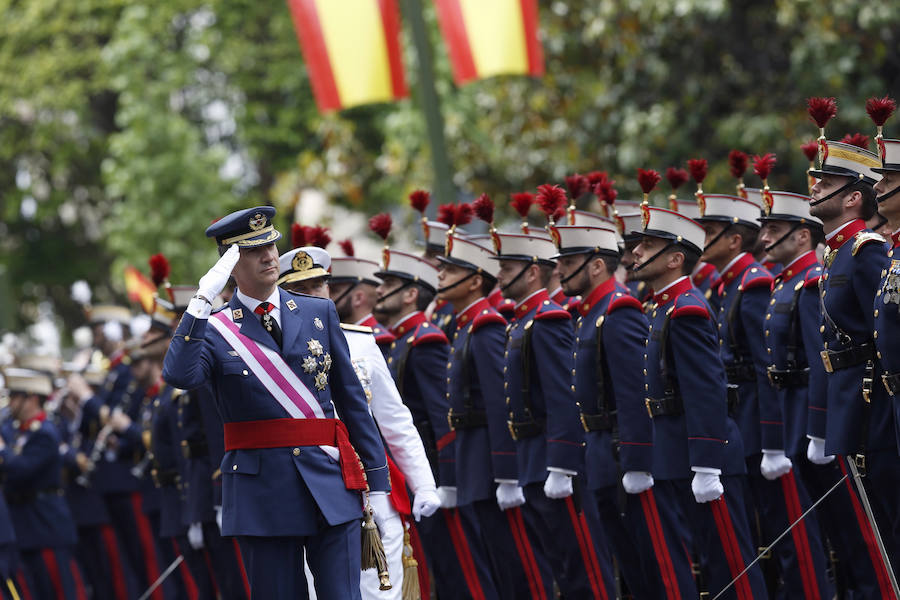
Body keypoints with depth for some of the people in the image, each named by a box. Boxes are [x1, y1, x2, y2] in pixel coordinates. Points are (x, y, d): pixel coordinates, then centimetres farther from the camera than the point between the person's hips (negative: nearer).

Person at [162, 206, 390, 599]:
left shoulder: (319, 313, 10)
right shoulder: (213, 330, 2)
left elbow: (352, 400, 11)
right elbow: (179, 376, -20)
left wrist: (378, 482, 8)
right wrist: (202, 301, -22)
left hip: (330, 483, 2)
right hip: (262, 492, -1)